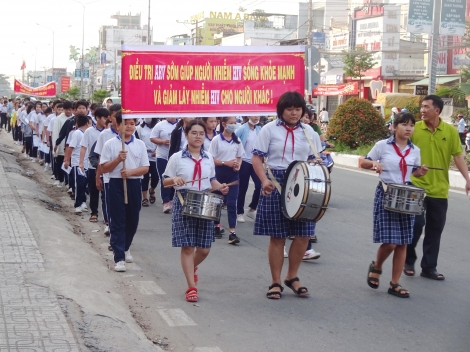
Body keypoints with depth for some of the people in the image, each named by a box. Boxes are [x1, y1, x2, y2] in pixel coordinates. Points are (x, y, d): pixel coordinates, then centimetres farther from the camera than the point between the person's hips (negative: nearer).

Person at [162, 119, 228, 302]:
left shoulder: (208, 158, 9)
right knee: (187, 246, -6)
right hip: (184, 204, -4)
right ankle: (191, 287, 1)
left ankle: (191, 268, 38)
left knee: (204, 248, 5)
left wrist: (220, 187, -1)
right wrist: (174, 180, -20)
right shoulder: (177, 158, -3)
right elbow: (165, 181, 1)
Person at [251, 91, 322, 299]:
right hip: (276, 185, -3)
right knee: (277, 236, 2)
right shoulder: (270, 129, -1)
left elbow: (314, 160, 13)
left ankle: (292, 277, 21)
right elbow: (257, 158, -3)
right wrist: (264, 180, -19)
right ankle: (276, 282, 13)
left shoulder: (309, 133, 9)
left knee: (303, 234, 2)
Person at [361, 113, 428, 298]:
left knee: (402, 243, 4)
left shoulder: (415, 150, 6)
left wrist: (420, 172, -3)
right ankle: (376, 266, 20)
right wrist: (374, 163, -18)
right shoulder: (382, 145, -5)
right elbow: (363, 163, 3)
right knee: (389, 242, -11)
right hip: (386, 194, -4)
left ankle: (394, 283, 14)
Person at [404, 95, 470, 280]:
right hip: (417, 187, -2)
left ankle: (429, 267, 19)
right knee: (415, 225, -1)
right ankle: (409, 262, 21)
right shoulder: (414, 128, -4)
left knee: (435, 230, 8)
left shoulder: (450, 131, 0)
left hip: (439, 190, 2)